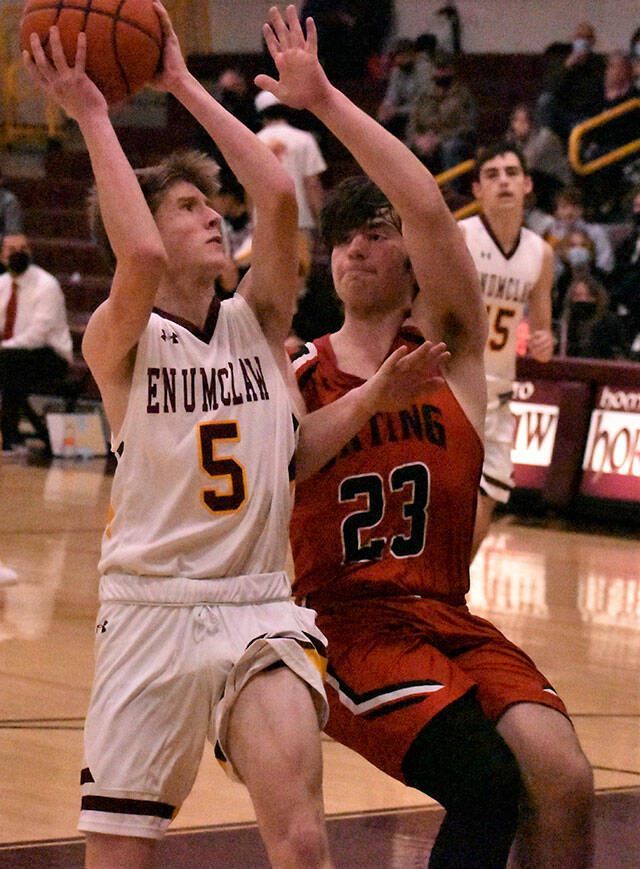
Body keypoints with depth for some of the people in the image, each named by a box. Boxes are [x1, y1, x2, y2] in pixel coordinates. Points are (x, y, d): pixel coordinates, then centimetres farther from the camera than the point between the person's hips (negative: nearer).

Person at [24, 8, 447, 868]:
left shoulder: (258, 320, 10)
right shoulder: (118, 338, -1)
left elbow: (279, 197, -5)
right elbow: (142, 259, -23)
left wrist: (185, 85, -2)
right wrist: (91, 116, -16)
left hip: (260, 610, 2)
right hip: (149, 607, -2)